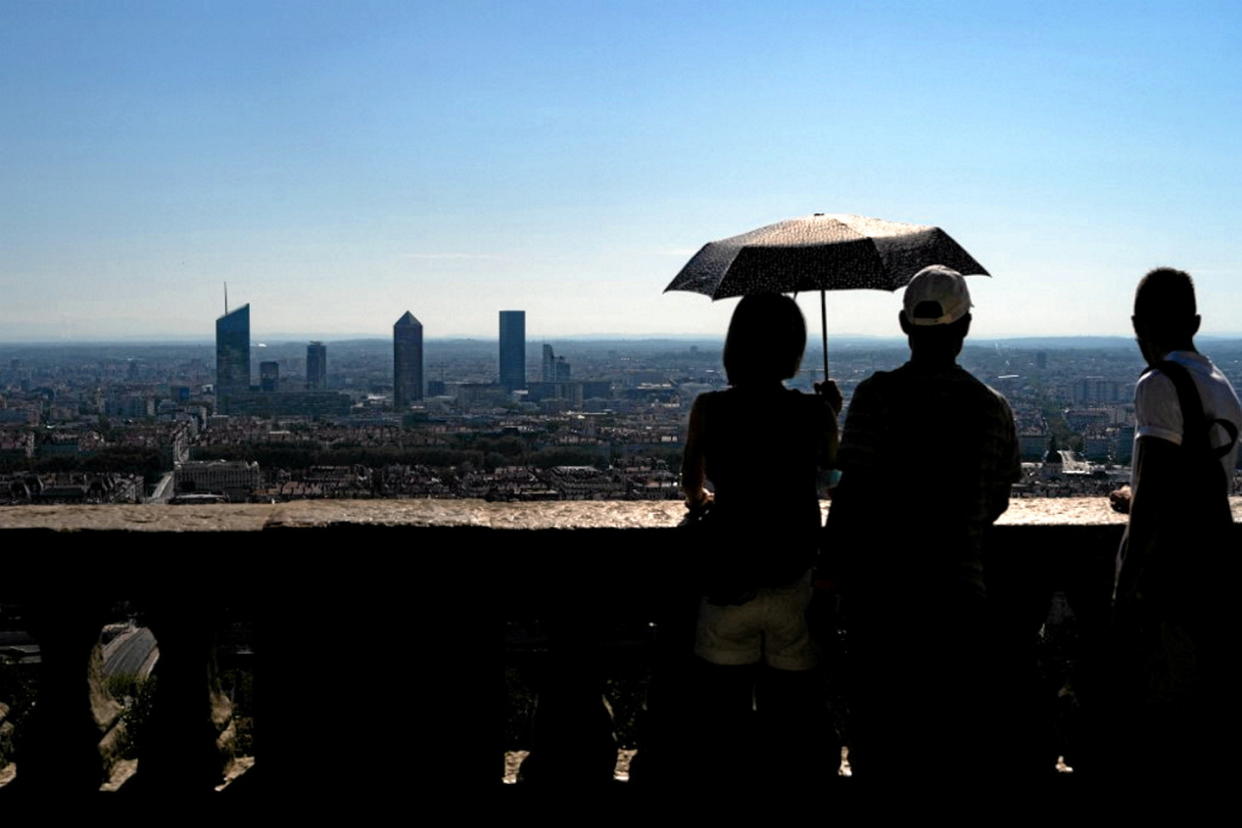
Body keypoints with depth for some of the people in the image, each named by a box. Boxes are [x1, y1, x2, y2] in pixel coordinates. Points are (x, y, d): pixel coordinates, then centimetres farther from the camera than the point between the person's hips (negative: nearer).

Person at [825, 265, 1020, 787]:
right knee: (959, 730, 14)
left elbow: (850, 496, -13)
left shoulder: (878, 394, -9)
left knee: (881, 727, 9)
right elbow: (997, 503, 10)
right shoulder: (993, 407, 1)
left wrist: (835, 572, -2)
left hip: (881, 590, -2)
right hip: (961, 591, 3)